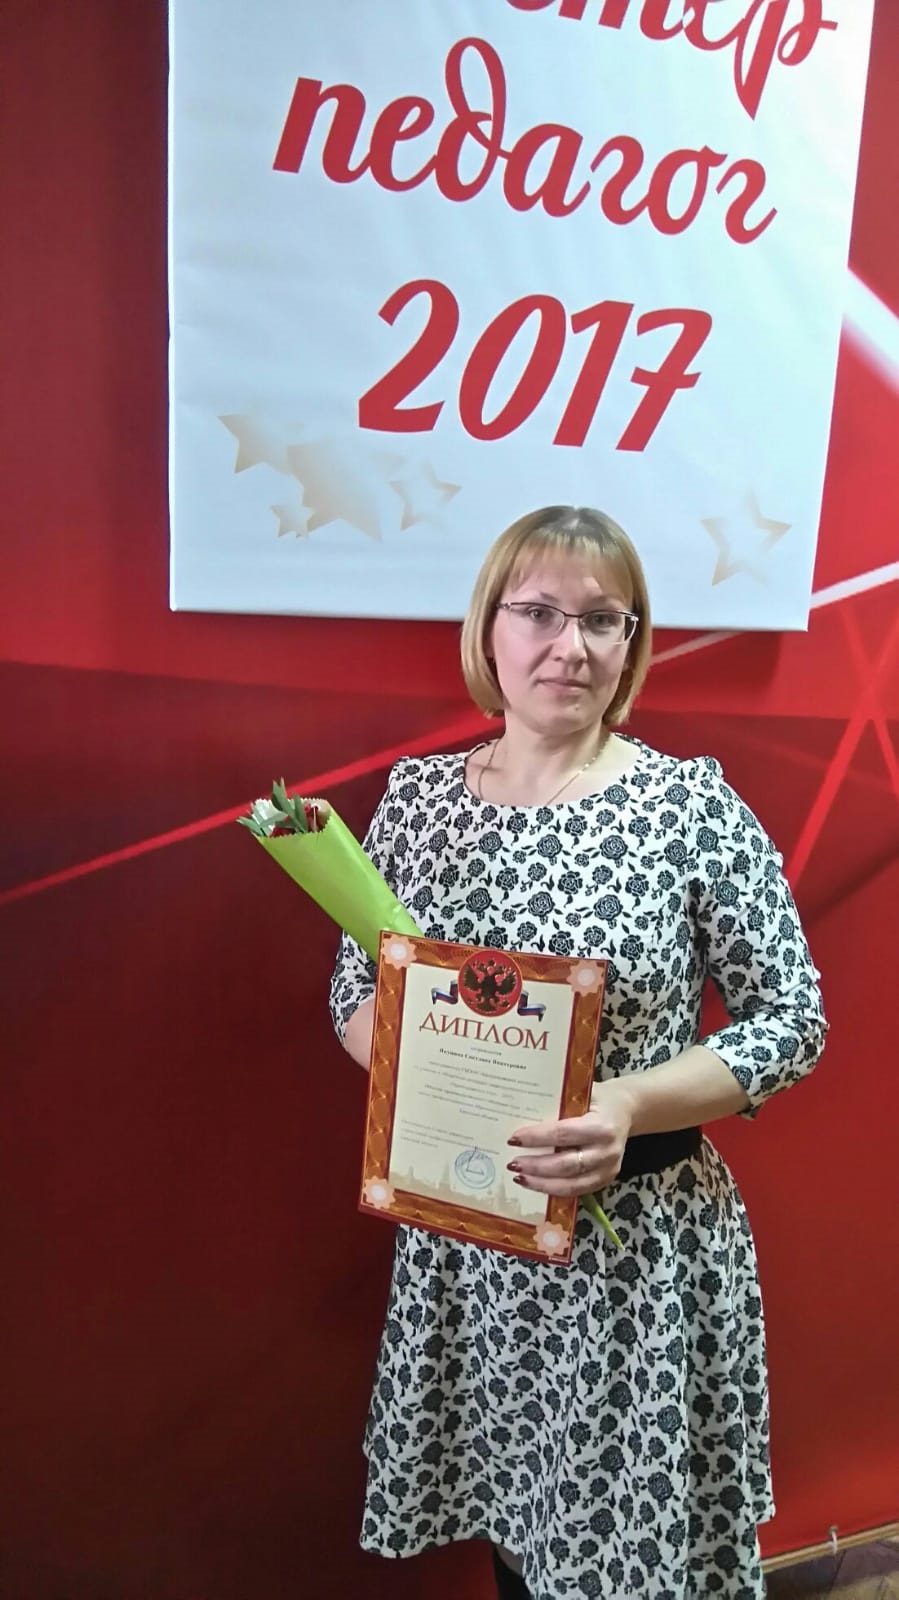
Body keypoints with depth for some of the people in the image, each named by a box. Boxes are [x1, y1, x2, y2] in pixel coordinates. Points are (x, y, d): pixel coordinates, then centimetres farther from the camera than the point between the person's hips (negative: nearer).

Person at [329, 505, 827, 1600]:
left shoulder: (694, 803, -12)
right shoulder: (417, 792, -1)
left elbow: (793, 1022, -8)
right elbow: (355, 988, 6)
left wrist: (629, 1106, -23)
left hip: (639, 1233, -3)